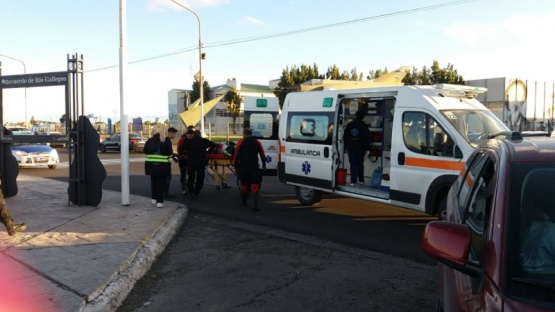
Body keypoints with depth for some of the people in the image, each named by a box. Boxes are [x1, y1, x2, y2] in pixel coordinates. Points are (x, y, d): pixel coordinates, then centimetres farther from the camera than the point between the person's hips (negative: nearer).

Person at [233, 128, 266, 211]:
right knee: (255, 186, -6)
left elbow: (236, 155, -3)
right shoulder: (257, 142, 7)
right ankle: (257, 205, -17)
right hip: (254, 167, 0)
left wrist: (236, 166, 5)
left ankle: (243, 202, 31)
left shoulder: (241, 142, 3)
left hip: (243, 168, 0)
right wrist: (264, 165, 24)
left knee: (244, 185, 19)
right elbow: (262, 155, 11)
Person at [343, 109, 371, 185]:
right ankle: (361, 180, 11)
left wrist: (346, 147, 13)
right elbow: (367, 138, -4)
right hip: (360, 148, -1)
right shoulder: (363, 126, -2)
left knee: (353, 164, 2)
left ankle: (353, 181, -4)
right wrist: (366, 148, 1)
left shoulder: (349, 125, 7)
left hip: (351, 148, 1)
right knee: (360, 164, 9)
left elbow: (345, 137, 9)